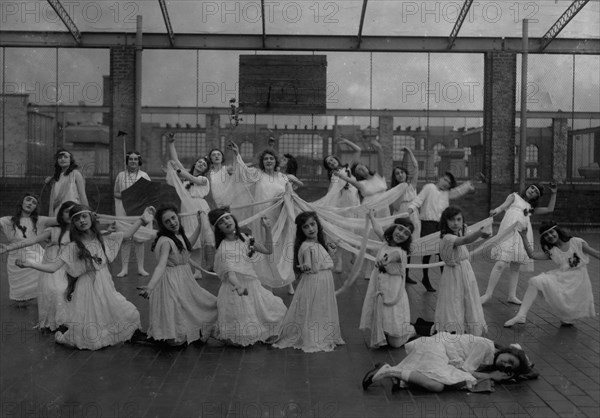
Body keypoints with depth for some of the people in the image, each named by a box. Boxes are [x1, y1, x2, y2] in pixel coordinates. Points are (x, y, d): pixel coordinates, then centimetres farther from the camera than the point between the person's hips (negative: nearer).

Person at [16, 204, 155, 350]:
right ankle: (62, 337, 29)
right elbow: (53, 267, -15)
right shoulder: (72, 247, -9)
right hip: (87, 289, -4)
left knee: (131, 316, -1)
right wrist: (30, 264, -28)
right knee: (90, 340, -1)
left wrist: (142, 219, 0)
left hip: (106, 287, 4)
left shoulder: (103, 240, 3)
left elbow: (127, 235, 6)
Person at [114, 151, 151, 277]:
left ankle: (141, 267, 8)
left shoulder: (144, 175, 7)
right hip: (124, 210, 0)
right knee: (125, 238, -1)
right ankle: (124, 268, 5)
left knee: (139, 238, 1)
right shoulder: (121, 175, 8)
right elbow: (115, 193, 11)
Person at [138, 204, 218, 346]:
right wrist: (150, 286, -51)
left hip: (185, 279, 9)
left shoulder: (179, 234, 2)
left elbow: (188, 244, 26)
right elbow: (161, 266, -35)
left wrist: (200, 225, 25)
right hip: (172, 282, -9)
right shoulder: (166, 241, -23)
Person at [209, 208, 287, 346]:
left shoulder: (245, 239, 5)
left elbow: (268, 250, 12)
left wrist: (267, 229, 3)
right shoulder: (224, 247, -14)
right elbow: (230, 273, -26)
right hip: (235, 289, -6)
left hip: (252, 284, 6)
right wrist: (238, 286, -46)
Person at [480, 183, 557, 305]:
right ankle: (488, 294, -11)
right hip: (509, 231, -6)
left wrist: (553, 193, 25)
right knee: (501, 264, -15)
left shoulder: (531, 208, 29)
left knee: (515, 267, 4)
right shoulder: (514, 197, 16)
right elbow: (505, 204, -2)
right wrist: (497, 210, -25)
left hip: (523, 235, 6)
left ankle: (512, 296, 9)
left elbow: (549, 209, 31)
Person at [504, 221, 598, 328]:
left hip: (579, 280, -3)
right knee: (535, 282, -19)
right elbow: (532, 255, -8)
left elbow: (596, 254, -2)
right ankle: (521, 315, -22)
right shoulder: (552, 252, 2)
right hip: (561, 278, 3)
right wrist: (524, 237, -12)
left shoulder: (577, 242, -5)